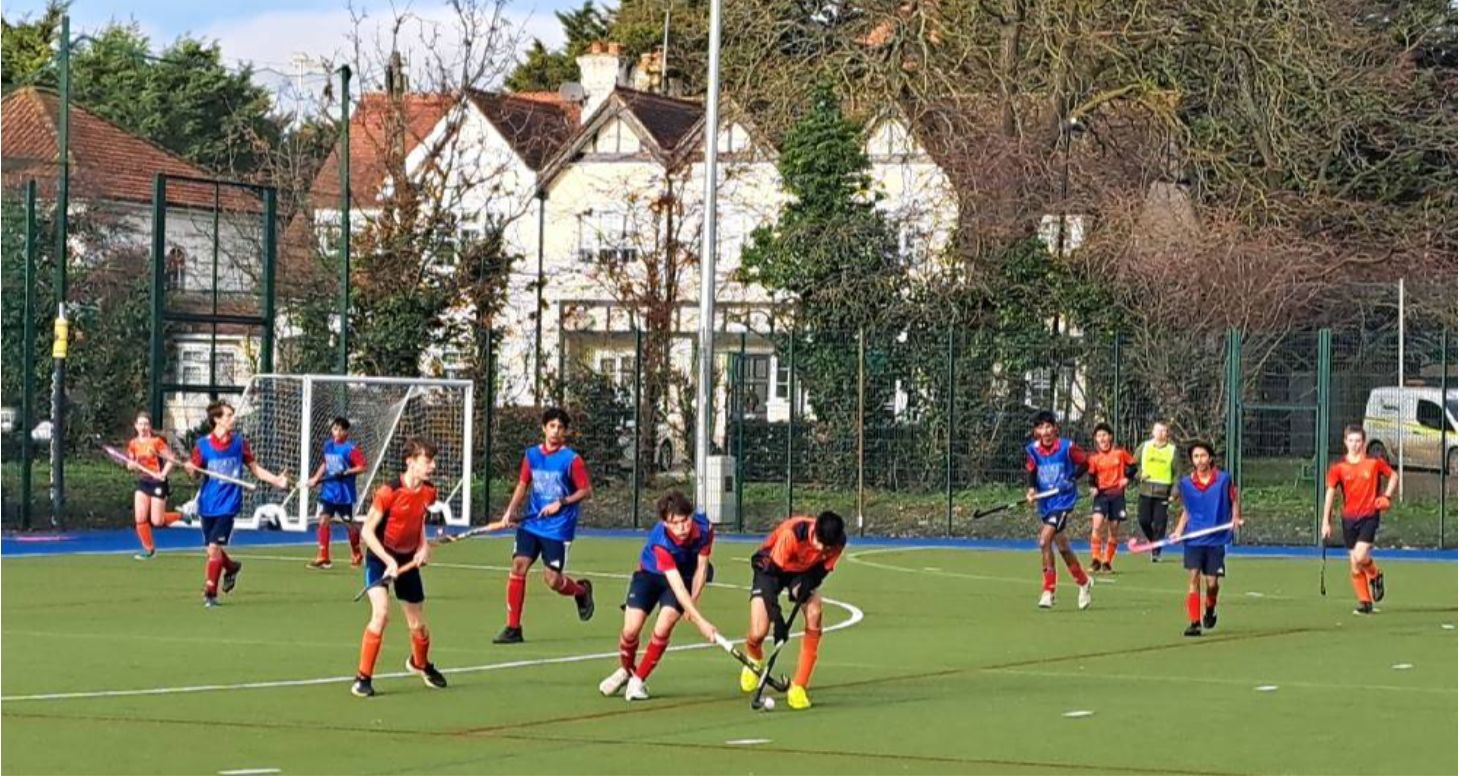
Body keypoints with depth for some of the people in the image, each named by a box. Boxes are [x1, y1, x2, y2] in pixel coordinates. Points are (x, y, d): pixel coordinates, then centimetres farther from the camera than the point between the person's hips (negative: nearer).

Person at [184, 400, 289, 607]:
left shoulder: (239, 442, 0)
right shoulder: (203, 444, -4)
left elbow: (255, 468, 9)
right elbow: (195, 473, 2)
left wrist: (276, 480, -3)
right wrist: (191, 469, -22)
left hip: (228, 504, -1)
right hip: (207, 504, 2)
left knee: (214, 547, -12)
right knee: (212, 548, 11)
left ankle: (210, 593, -3)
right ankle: (231, 567, 43)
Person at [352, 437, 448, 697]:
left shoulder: (429, 492, -5)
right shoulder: (389, 492, -23)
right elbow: (367, 531, -19)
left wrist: (423, 546, -2)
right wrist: (389, 561, -27)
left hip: (408, 559, 5)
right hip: (381, 558, -5)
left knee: (418, 625, 12)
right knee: (381, 612, -25)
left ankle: (420, 664, 45)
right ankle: (363, 678, -16)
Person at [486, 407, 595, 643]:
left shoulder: (571, 460, -8)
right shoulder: (532, 455, 6)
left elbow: (586, 491, -5)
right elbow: (523, 485, 15)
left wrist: (561, 503, -17)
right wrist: (510, 512, 4)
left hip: (558, 528, -4)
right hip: (532, 523, 4)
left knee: (552, 579, -6)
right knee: (518, 565, -10)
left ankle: (582, 590, 30)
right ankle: (513, 628, -4)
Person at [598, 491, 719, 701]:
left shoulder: (703, 529, -27)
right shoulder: (660, 542, -38)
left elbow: (701, 568, -9)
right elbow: (677, 587, -40)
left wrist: (692, 603, -8)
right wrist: (700, 621, -43)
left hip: (685, 575, 2)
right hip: (649, 574, -2)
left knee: (662, 629, -19)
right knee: (630, 630, -11)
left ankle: (639, 679, 3)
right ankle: (625, 670, 22)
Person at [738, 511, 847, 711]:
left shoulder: (838, 542, -26)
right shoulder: (792, 533, -39)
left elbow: (823, 568, -7)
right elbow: (772, 571, -34)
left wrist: (807, 583, -29)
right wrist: (777, 618, -37)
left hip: (806, 572, 3)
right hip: (770, 567, -3)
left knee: (814, 618, -21)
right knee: (758, 633, -14)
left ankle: (798, 688, -12)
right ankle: (754, 662, 27)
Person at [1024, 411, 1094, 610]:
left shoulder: (1067, 447, -12)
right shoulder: (1032, 450, -1)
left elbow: (1084, 464, 1)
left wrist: (1071, 480, -12)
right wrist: (1032, 489, -6)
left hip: (1064, 501, -6)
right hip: (1045, 502, 6)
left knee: (1045, 540, -20)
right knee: (1062, 547, 15)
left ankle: (1048, 591, -13)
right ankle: (1083, 581, 37)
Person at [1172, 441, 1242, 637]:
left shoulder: (1224, 479, -3)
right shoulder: (1186, 483, 3)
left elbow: (1234, 502, 8)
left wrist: (1236, 517, -11)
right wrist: (1178, 531, 1)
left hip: (1216, 539, -1)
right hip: (1193, 538, 1)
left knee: (1212, 582, 0)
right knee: (1193, 577, -12)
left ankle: (1210, 609, 32)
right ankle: (1194, 622, -9)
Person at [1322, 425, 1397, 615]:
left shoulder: (1374, 463, -2)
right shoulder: (1339, 468, 0)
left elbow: (1393, 476, 13)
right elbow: (1330, 493, -1)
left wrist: (1387, 496, -3)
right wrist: (1326, 522, -7)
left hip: (1370, 516, -3)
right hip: (1349, 518, 3)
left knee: (1360, 557, -19)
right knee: (1354, 565, 3)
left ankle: (1375, 575, 14)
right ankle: (1365, 602, 13)